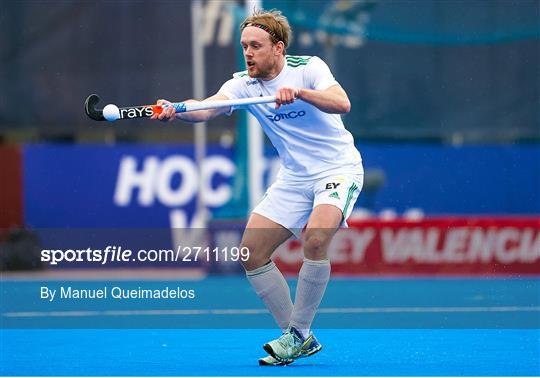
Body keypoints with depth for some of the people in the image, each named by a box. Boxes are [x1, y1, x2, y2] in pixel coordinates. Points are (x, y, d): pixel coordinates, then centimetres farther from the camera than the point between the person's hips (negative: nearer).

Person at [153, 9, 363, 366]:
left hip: (338, 169, -6)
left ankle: (299, 333, -16)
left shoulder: (308, 67, -12)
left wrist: (300, 93, -40)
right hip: (294, 178, 6)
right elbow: (207, 109, -23)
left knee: (316, 236, -30)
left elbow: (342, 104, -26)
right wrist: (174, 110, -43)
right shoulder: (243, 84, -5)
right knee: (252, 252, -2)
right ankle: (299, 340, 10)